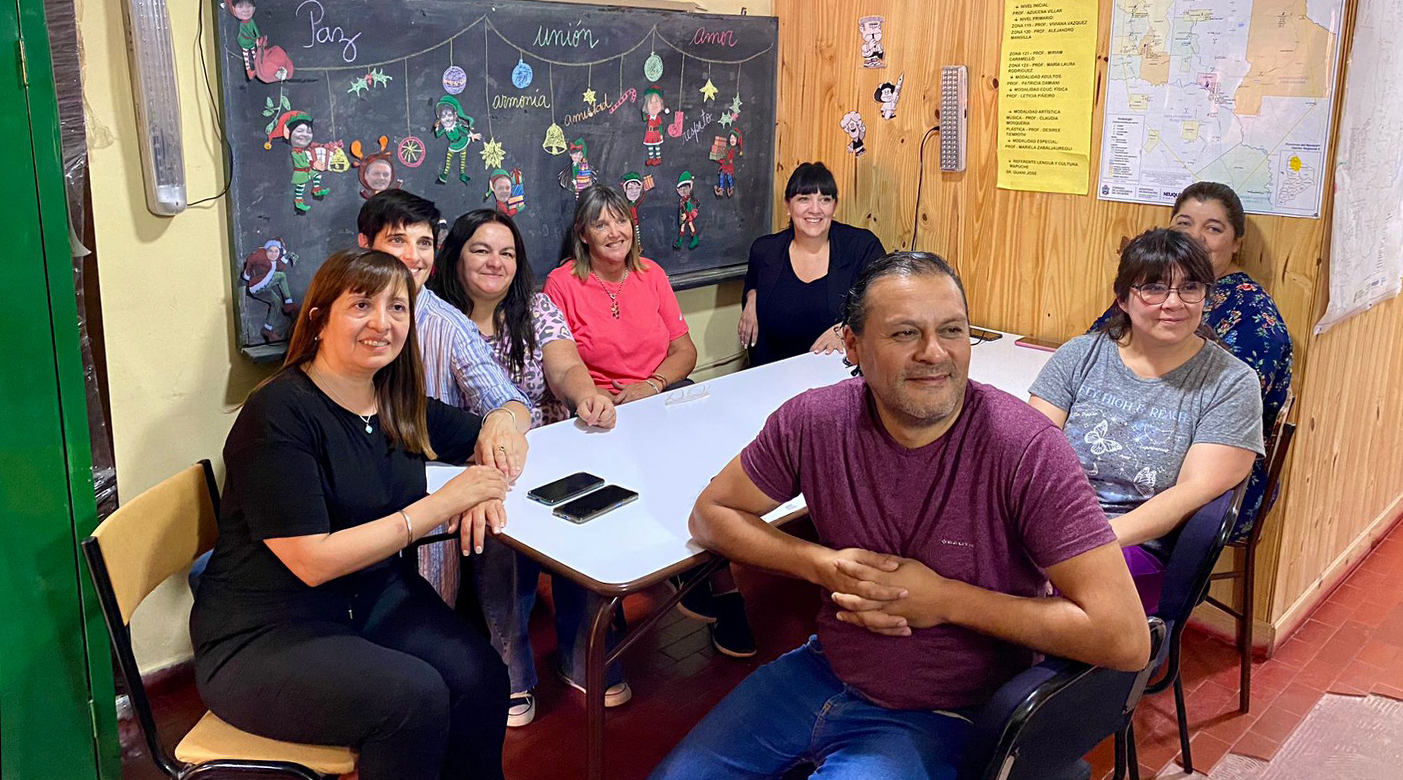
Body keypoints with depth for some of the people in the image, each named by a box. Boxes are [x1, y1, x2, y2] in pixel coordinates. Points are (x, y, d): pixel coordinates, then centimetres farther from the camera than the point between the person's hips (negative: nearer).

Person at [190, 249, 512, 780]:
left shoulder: (399, 406, 4)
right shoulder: (279, 413, -16)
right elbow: (313, 561, -21)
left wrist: (487, 481, -8)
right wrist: (441, 504, -21)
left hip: (374, 600, 6)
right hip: (261, 637, -6)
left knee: (479, 677, -20)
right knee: (414, 696, -28)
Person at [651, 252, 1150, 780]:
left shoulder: (1025, 450, -23)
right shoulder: (813, 421, -12)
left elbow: (1125, 638, -25)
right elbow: (712, 513, 3)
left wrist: (945, 599, -22)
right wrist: (822, 566, -15)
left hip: (936, 717, -4)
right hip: (824, 671, 4)